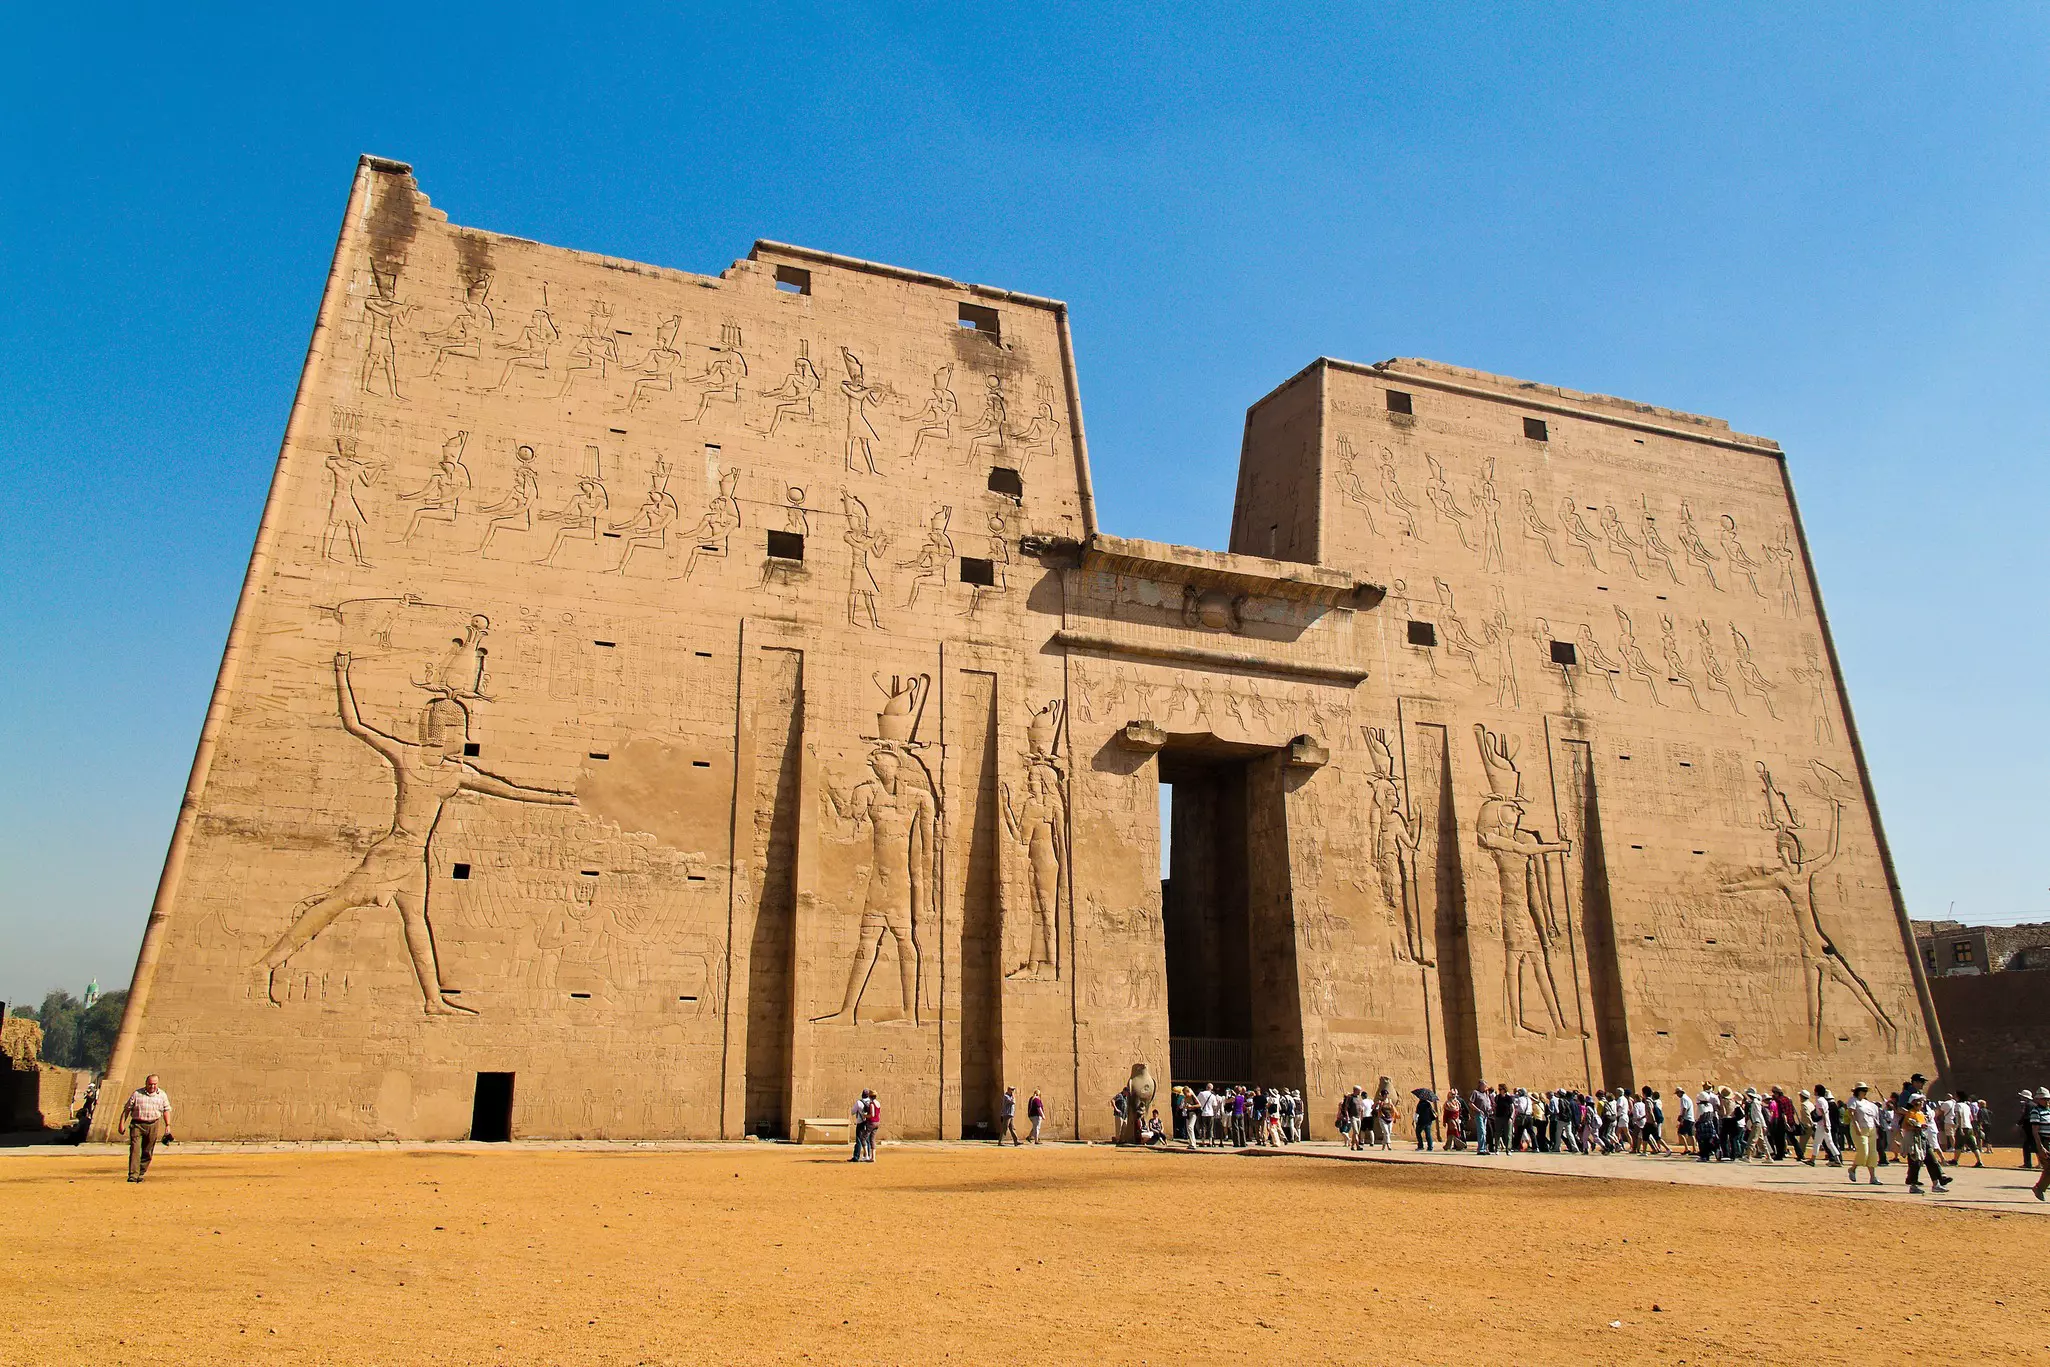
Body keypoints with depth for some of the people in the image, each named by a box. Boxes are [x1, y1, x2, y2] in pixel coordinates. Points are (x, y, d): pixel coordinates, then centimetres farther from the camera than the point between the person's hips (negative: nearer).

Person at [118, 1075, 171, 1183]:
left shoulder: (162, 1095, 9)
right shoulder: (137, 1094, 2)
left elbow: (166, 1110, 11)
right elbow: (127, 1109, 5)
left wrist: (168, 1125, 4)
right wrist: (122, 1124, 0)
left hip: (153, 1126, 2)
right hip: (137, 1124, -2)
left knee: (147, 1152, 5)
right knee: (135, 1150, -12)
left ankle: (141, 1174, 15)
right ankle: (133, 1175, -13)